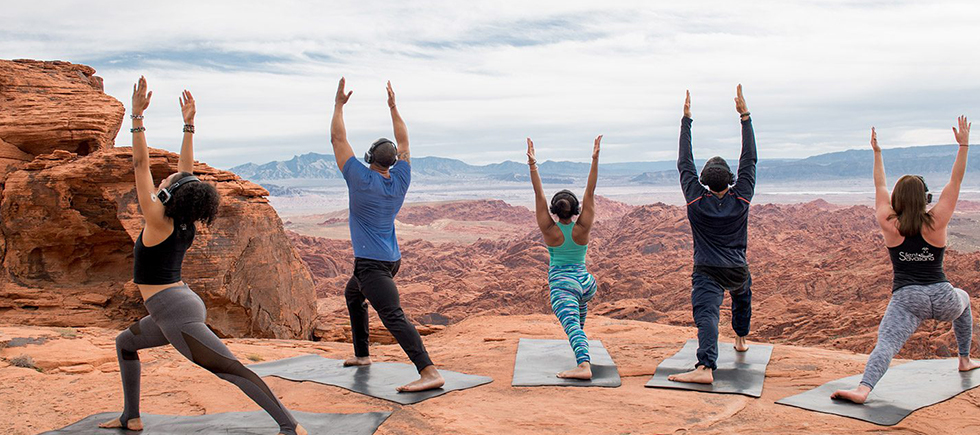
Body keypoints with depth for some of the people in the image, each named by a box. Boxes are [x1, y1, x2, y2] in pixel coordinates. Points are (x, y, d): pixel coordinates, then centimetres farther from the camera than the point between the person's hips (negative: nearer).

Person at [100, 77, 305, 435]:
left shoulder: (159, 221, -13)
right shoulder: (187, 222, 5)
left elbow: (141, 164, -16)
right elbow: (187, 167, 14)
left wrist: (137, 116, -15)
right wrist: (188, 124, 15)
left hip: (176, 313, -9)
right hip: (183, 306, 9)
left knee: (231, 369, -15)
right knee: (125, 342, 29)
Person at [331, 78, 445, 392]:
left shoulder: (361, 178, -13)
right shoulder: (400, 180, 2)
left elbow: (337, 138, -4)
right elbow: (403, 142, 17)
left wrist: (339, 104, 6)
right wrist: (393, 107, 22)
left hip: (371, 263, -9)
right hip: (391, 259, 9)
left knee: (393, 316, -21)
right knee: (353, 295, 32)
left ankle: (429, 373, -35)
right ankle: (362, 355, 40)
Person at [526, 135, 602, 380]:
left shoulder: (549, 230, -8)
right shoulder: (582, 228, -5)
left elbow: (539, 195, -13)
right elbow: (590, 192, -8)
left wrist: (532, 165, -18)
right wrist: (595, 159, -11)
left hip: (561, 282, -4)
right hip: (586, 282, 4)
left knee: (572, 324, -20)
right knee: (581, 299, 39)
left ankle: (584, 364, -43)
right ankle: (580, 343, 59)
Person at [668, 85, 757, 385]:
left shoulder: (696, 200, -8)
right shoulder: (741, 198, -6)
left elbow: (685, 164, -1)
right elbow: (749, 159, -1)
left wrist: (686, 118, 2)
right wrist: (744, 115, 0)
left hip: (707, 273, -3)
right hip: (737, 270, 3)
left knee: (706, 314, -21)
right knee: (743, 292, 36)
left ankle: (705, 367, -42)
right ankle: (741, 339, 54)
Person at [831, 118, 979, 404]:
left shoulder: (888, 225, 1)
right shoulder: (936, 223, 0)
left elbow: (880, 186, 15)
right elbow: (955, 182, 6)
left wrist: (877, 152, 23)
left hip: (906, 297, -2)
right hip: (942, 298, 2)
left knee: (886, 344, -19)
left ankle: (863, 389, -43)